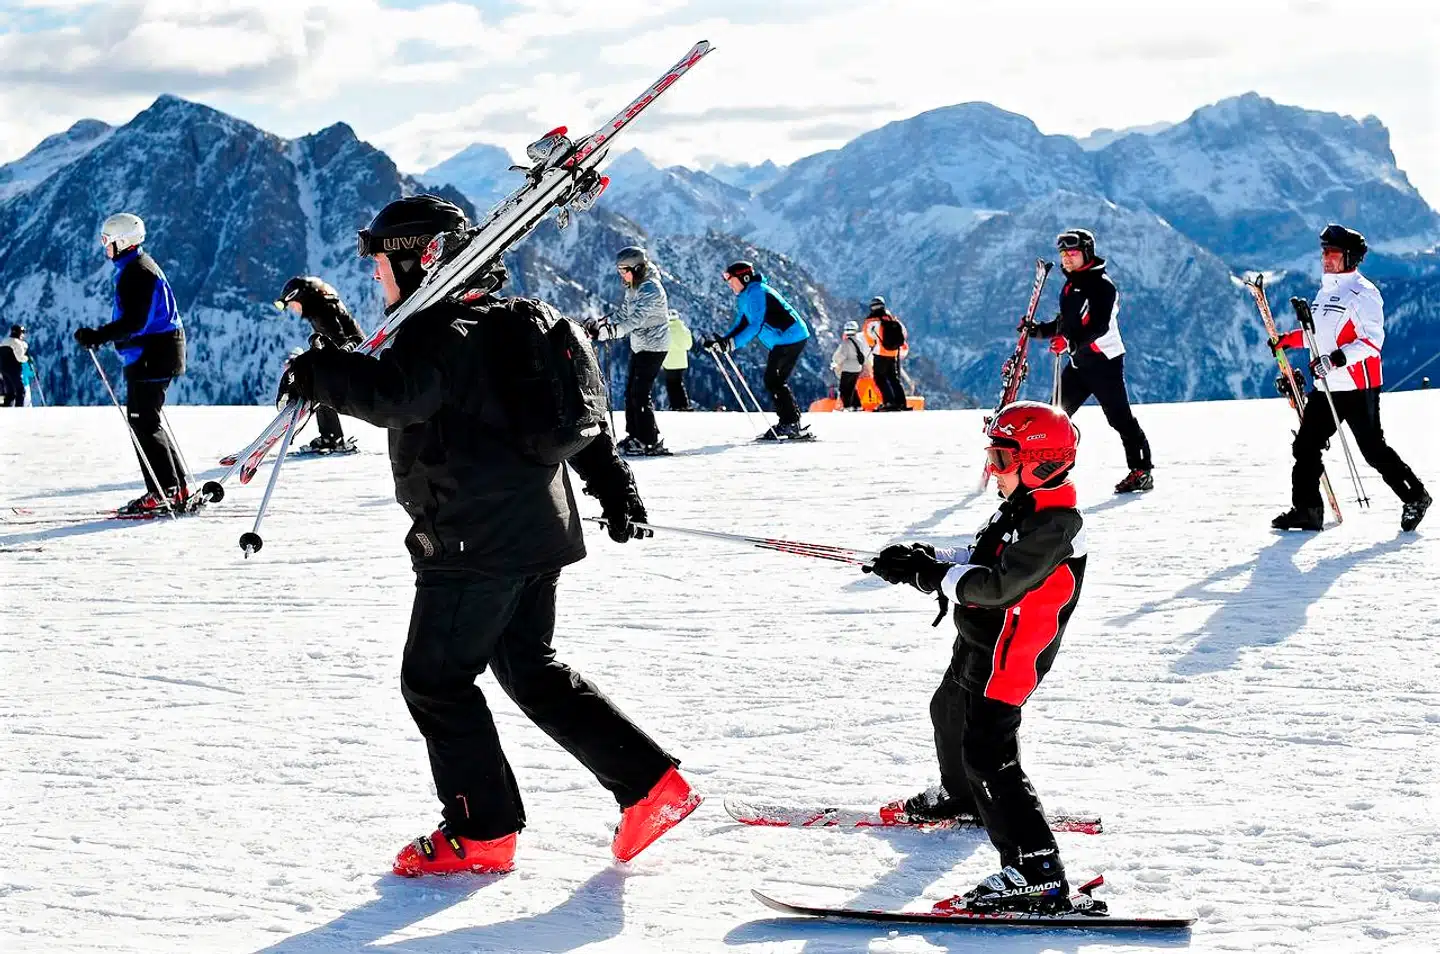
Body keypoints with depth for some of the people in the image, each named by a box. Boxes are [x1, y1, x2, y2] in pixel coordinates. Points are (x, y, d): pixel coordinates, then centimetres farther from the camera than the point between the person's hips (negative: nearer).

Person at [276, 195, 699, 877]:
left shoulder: (444, 331, -14)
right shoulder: (511, 320, 17)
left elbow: (396, 394, -33)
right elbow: (577, 413, 22)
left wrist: (319, 377, -20)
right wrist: (613, 484, 29)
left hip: (477, 540, -10)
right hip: (541, 531, 10)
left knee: (435, 679, 2)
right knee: (530, 668, 19)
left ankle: (481, 832, 6)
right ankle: (652, 785, 13)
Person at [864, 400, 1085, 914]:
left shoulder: (1053, 524, -25)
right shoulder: (1025, 506, 8)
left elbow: (1000, 584, -32)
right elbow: (983, 558, 16)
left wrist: (933, 575, -27)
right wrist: (927, 557, 2)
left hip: (1006, 658, -11)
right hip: (979, 642, 11)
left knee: (988, 754, -18)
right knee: (950, 713, 33)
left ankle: (1036, 876, -22)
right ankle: (960, 795, 62)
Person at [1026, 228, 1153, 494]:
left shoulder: (1102, 285, -13)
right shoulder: (1070, 287, 15)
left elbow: (1099, 326, -25)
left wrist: (1071, 342, -37)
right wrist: (1039, 330, 9)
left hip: (1105, 362, -9)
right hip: (1079, 363, 9)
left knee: (1120, 417, -6)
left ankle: (1142, 471, 0)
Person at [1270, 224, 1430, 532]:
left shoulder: (1362, 292, -11)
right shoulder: (1325, 291, 15)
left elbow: (1373, 339, -19)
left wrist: (1337, 358, -30)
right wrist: (1288, 339, 17)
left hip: (1358, 386, -8)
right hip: (1326, 388, 8)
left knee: (1372, 449, -3)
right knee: (1305, 446, 2)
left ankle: (1415, 497, 14)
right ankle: (1307, 509, 7)